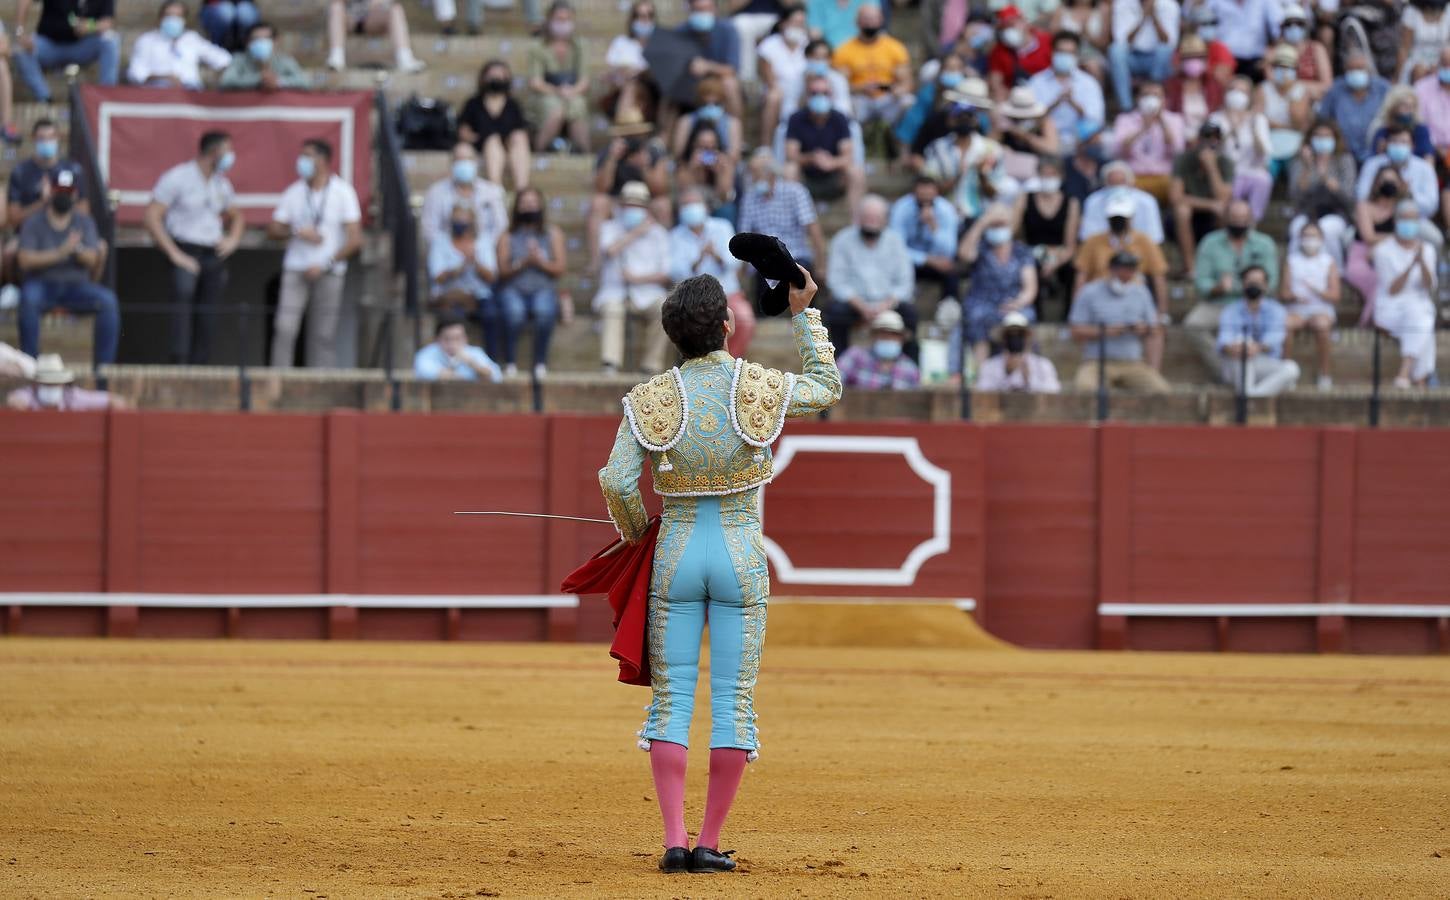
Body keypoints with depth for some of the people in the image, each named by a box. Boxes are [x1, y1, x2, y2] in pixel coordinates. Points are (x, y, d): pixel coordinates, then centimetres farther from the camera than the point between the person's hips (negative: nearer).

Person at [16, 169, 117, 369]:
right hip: (42, 284, -2)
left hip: (76, 285, 2)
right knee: (29, 298, -37)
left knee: (108, 300, -25)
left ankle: (104, 365, -23)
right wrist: (60, 253, -24)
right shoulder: (33, 224, 3)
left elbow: (92, 260, -4)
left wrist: (77, 249, -28)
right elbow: (26, 260, -12)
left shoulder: (84, 223, 10)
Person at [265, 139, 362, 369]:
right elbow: (273, 231, 10)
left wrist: (325, 265, -11)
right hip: (295, 270, 2)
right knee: (285, 329, -10)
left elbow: (355, 239, -4)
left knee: (324, 336, -4)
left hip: (329, 273, -2)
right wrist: (298, 232, -10)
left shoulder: (343, 192, 0)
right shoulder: (293, 192, 8)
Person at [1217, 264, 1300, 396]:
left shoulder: (1275, 310, -2)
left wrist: (1259, 347, -45)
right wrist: (1229, 348, -45)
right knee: (1241, 337, -30)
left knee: (1291, 369, -30)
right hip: (1237, 370, -1)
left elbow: (1273, 341, -20)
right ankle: (1244, 392, -40)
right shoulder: (1231, 312, -1)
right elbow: (1224, 342, -18)